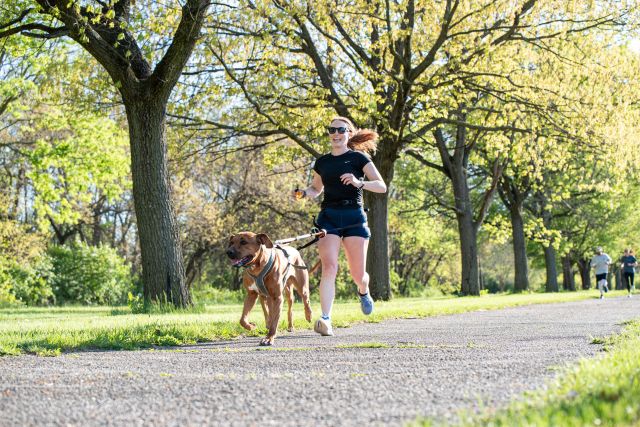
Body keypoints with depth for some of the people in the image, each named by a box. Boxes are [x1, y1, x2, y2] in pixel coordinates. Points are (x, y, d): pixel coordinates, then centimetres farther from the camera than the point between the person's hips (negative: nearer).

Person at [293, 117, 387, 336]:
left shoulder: (359, 158, 3)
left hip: (354, 217, -2)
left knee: (358, 274, 1)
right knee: (329, 267, -18)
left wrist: (358, 182, -20)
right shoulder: (322, 162, 14)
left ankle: (364, 293, 39)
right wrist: (303, 193, 6)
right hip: (328, 217, 2)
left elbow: (382, 186, -3)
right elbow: (316, 189, 28)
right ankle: (325, 320, -23)